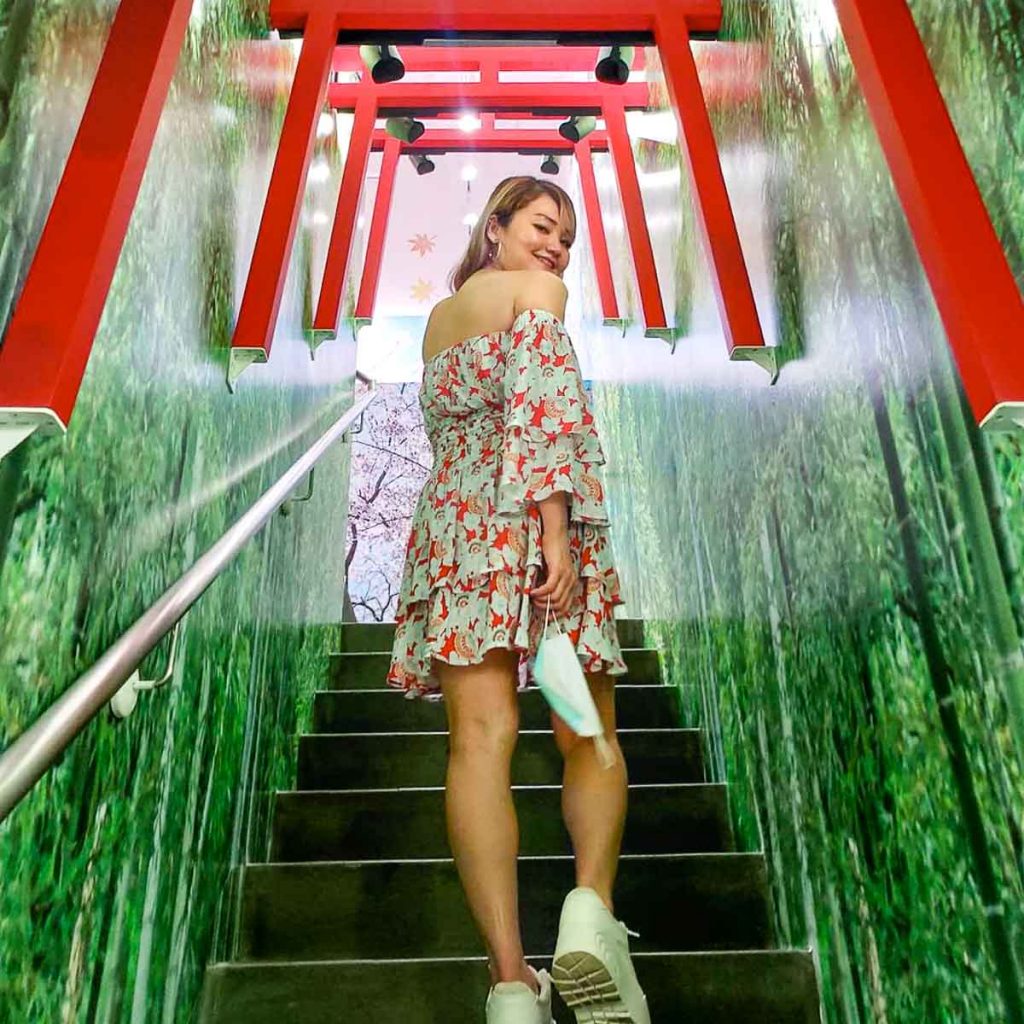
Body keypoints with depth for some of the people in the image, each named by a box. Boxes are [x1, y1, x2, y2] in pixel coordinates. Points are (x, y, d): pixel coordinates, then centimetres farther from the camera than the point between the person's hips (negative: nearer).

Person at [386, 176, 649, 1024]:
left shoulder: (438, 316, 27)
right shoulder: (537, 293, 8)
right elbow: (543, 403, -9)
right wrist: (556, 526, -17)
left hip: (452, 517, 5)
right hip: (529, 519, -4)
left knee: (481, 735, -7)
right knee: (588, 734, 4)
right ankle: (591, 906, -18)